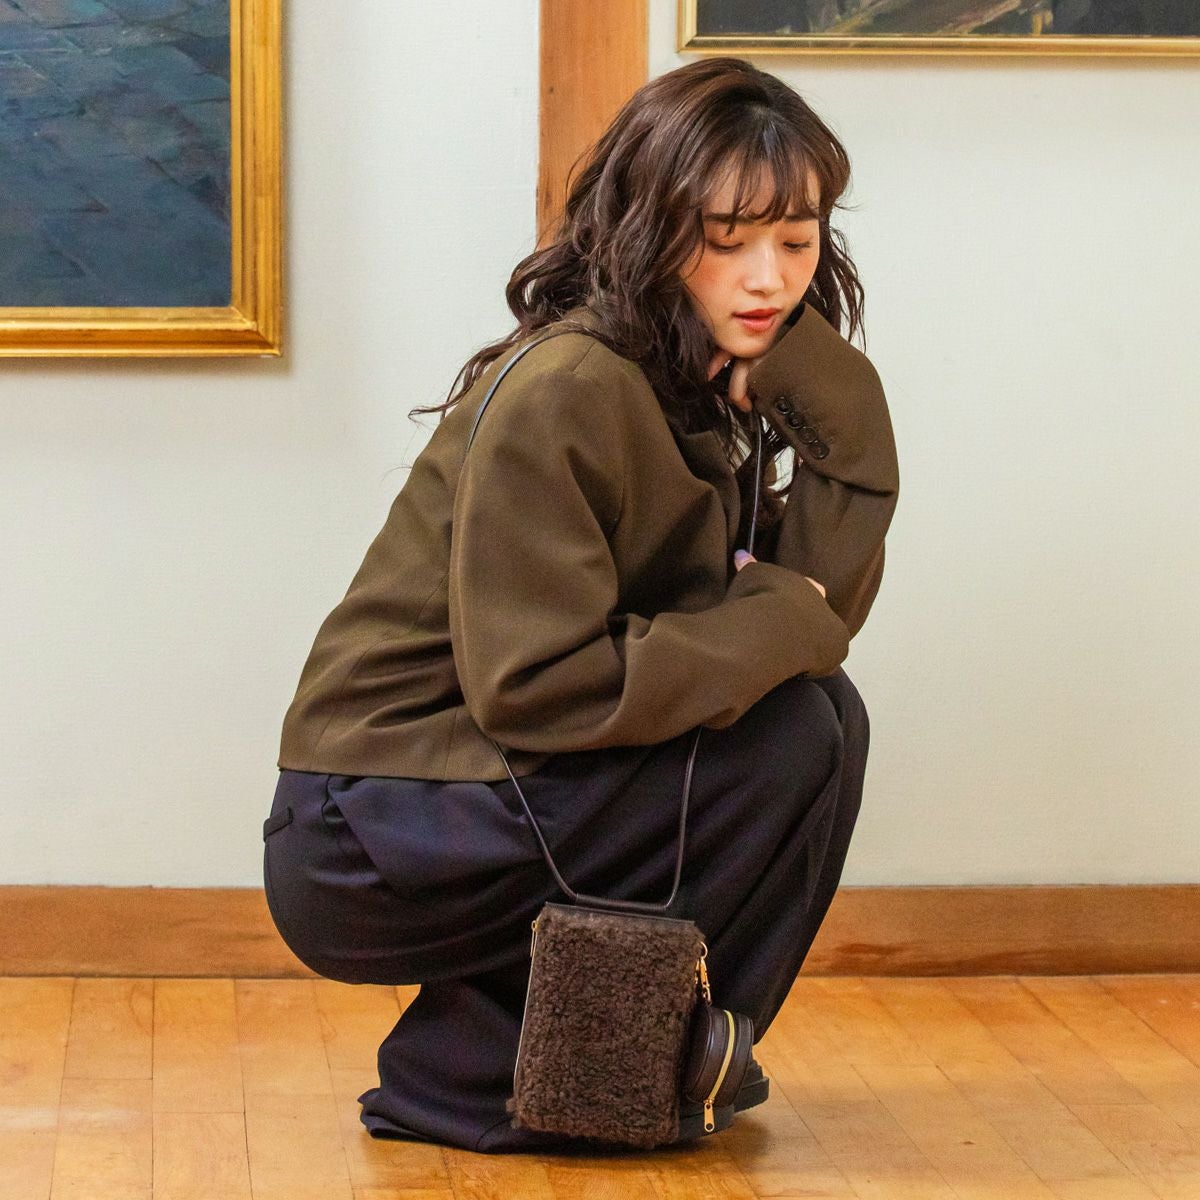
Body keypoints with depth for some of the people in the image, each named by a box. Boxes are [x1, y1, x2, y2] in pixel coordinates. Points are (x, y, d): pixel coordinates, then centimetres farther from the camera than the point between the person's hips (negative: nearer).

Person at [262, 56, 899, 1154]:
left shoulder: (712, 388, 7)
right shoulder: (564, 394, -19)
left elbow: (824, 601, -2)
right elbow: (534, 684, -23)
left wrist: (821, 382, -9)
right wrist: (777, 624, -16)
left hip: (496, 794, 8)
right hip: (364, 845, -8)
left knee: (821, 711, 1)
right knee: (798, 734, -17)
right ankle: (465, 1076, -9)